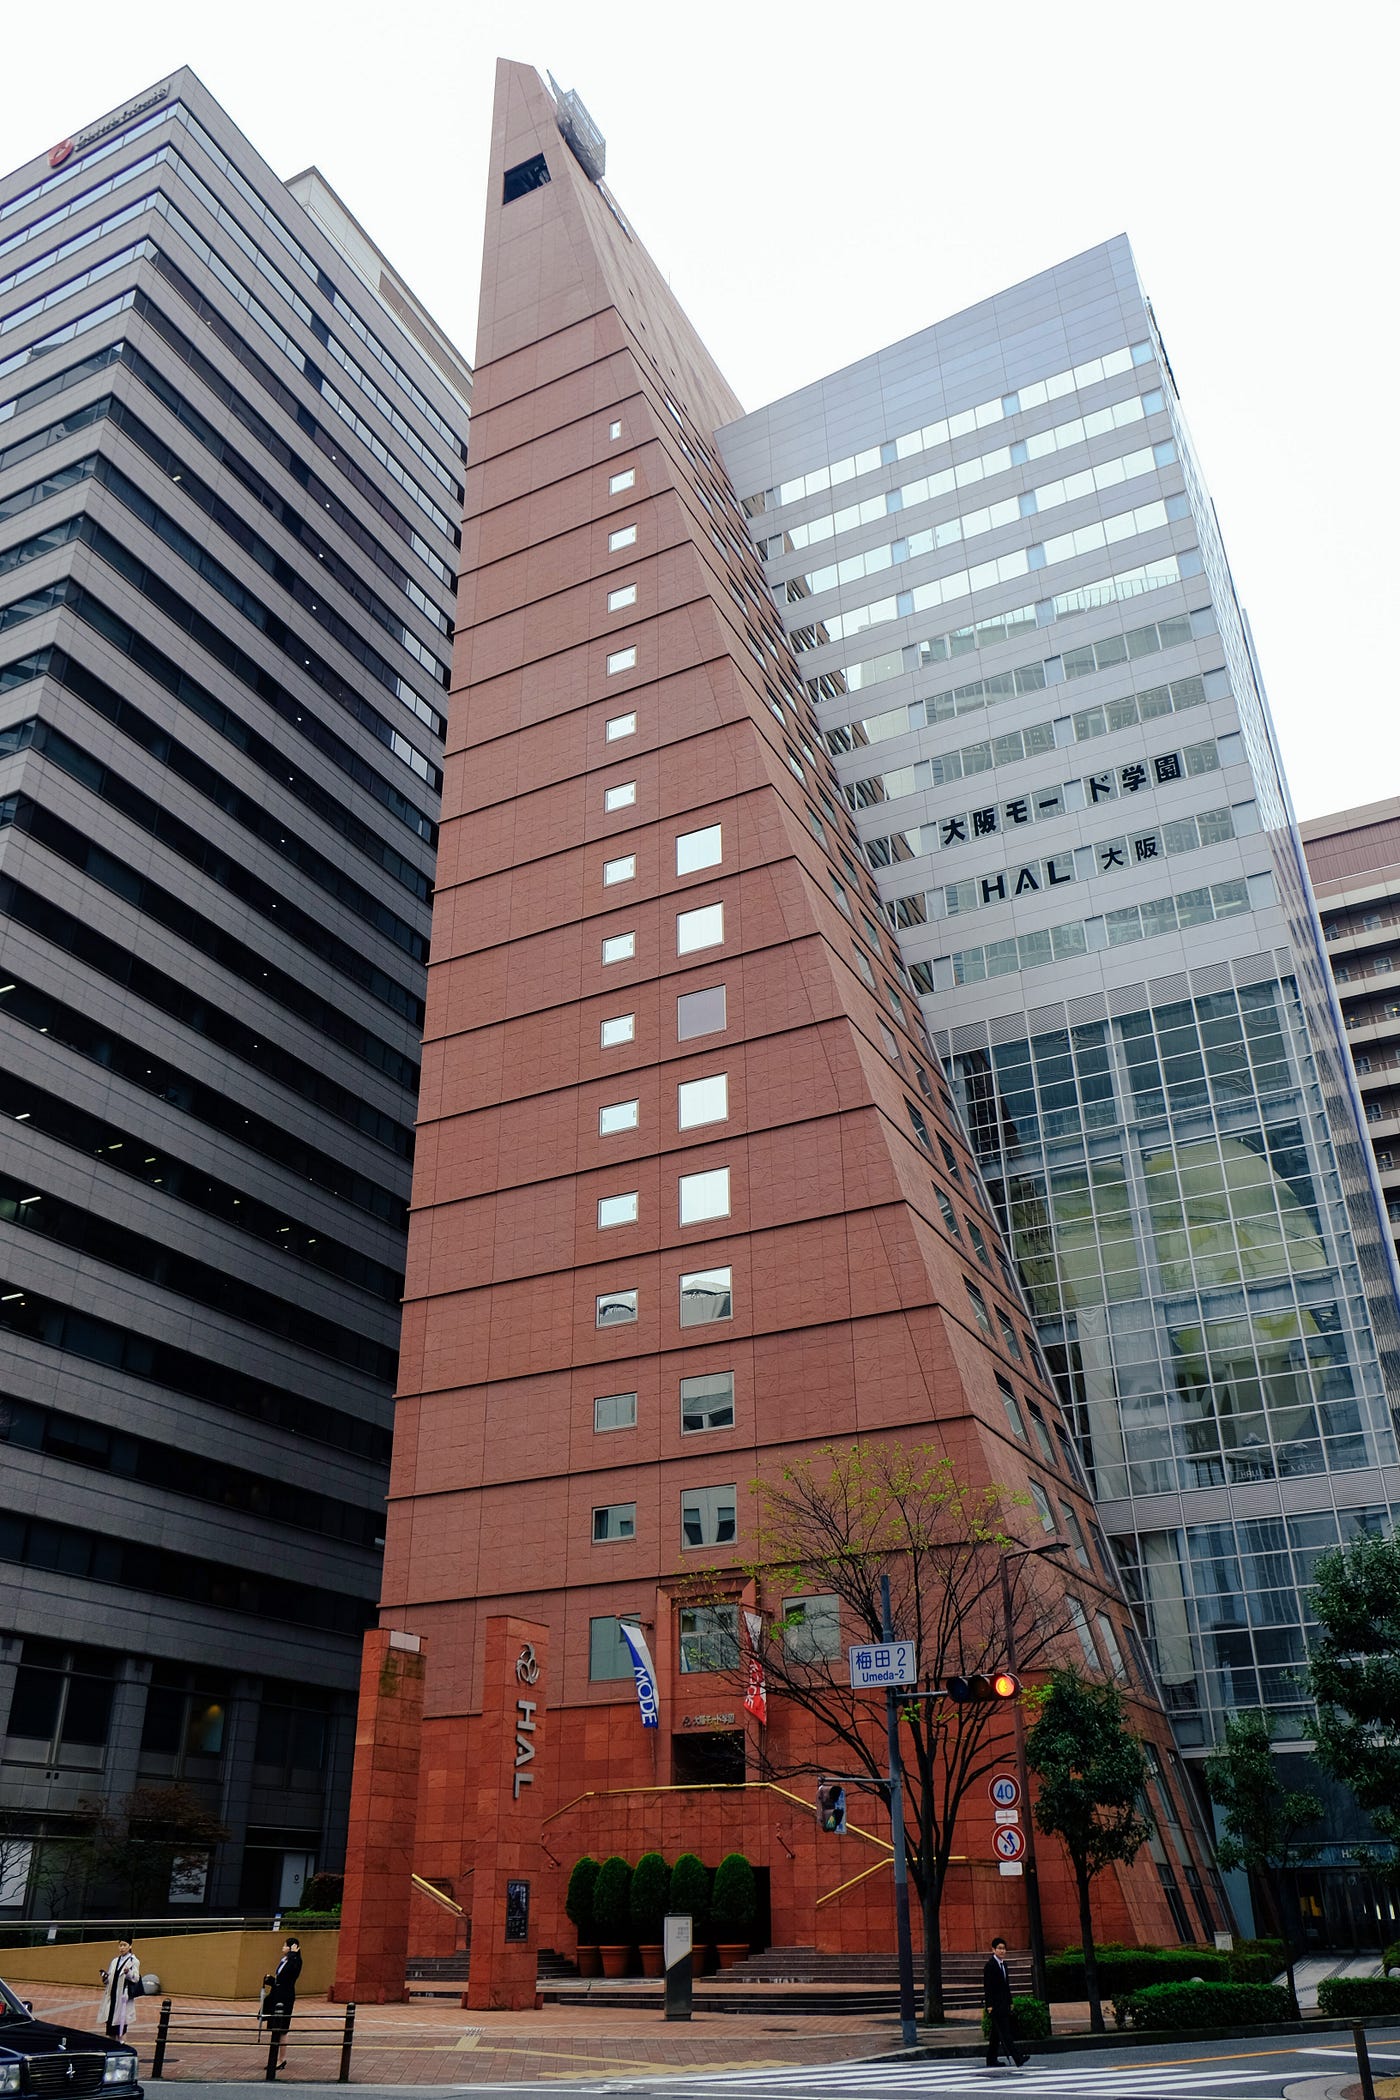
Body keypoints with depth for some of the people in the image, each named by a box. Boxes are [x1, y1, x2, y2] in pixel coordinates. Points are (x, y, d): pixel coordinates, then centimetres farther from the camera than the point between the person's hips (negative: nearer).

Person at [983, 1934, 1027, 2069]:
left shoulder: (1003, 1964, 13)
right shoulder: (990, 1965, -12)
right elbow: (987, 1986, -14)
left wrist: (1010, 2002, 18)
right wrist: (989, 2005, -17)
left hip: (1004, 2003, 9)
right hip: (995, 2003, -9)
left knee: (996, 2032, 13)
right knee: (1004, 2032, -12)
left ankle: (992, 2060, 19)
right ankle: (1017, 2059, -19)